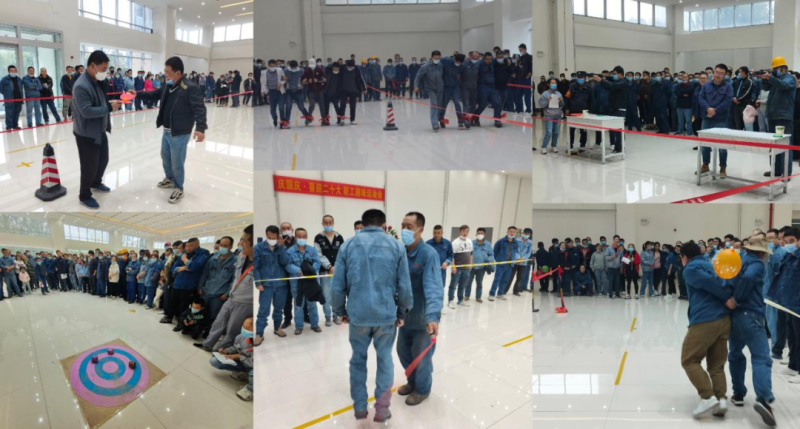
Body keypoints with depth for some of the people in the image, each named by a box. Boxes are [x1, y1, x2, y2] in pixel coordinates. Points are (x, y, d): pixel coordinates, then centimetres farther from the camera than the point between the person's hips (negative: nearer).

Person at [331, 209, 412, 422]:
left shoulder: (348, 245, 1)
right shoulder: (396, 246, 1)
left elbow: (338, 285, 2)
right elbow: (404, 286, -1)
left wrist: (341, 311, 17)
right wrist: (402, 312, 14)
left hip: (358, 313, 0)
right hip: (386, 313, 0)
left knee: (358, 359, 17)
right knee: (385, 359, 16)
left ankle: (360, 408, 25)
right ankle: (382, 409, 18)